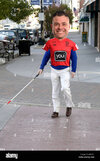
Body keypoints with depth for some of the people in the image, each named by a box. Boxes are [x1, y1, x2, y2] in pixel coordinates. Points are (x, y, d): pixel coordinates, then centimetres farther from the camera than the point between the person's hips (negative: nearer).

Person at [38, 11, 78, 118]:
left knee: (65, 88, -18)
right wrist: (41, 68, 9)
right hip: (54, 71, 2)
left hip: (65, 70, -2)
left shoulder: (71, 43, -9)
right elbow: (46, 56, 5)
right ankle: (56, 110, 21)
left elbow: (74, 58, 2)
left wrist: (73, 70, 2)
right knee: (55, 92, 9)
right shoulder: (50, 43, -7)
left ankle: (69, 106, 7)